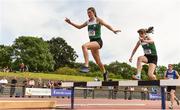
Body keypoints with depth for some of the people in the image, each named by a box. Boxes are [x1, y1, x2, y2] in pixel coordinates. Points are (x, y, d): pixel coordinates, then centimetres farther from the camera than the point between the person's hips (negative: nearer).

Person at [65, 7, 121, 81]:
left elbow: (106, 25, -16)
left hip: (98, 41, -7)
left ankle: (86, 66, -40)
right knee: (98, 61, 14)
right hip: (92, 42, 7)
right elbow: (79, 27, 24)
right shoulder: (88, 22, 14)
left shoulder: (98, 20, -3)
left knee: (84, 46, -34)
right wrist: (70, 22, 16)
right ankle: (105, 73, 36)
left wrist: (113, 30, -34)